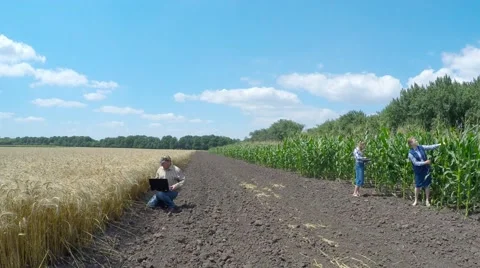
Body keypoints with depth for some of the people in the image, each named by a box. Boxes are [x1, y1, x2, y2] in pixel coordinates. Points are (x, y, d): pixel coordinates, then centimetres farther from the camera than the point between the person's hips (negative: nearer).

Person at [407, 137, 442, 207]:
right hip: (418, 171, -4)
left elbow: (430, 147, -3)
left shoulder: (421, 147, -2)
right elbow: (415, 163, -18)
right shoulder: (410, 153, -16)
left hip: (426, 169, 4)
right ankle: (416, 200, 24)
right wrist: (425, 162, -21)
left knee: (427, 185, 9)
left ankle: (427, 200, 21)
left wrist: (440, 144, -12)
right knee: (418, 185, 8)